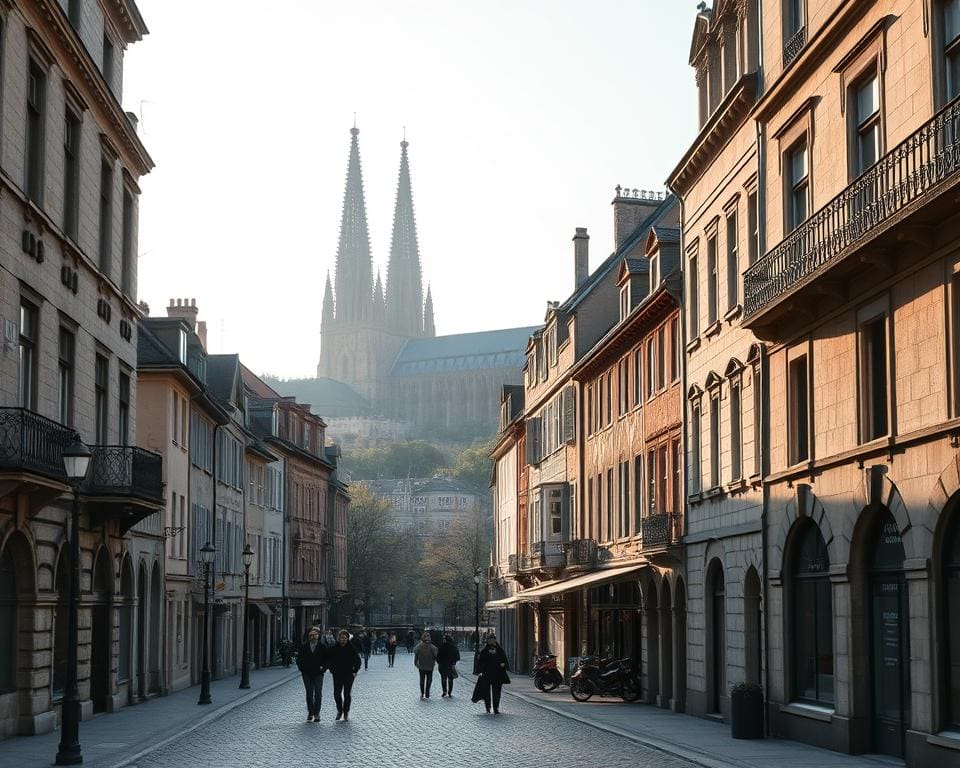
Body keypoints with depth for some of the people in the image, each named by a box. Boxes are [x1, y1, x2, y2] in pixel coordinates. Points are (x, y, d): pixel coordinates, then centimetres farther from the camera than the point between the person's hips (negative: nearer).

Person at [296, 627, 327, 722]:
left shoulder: (322, 647, 2)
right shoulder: (304, 647, 5)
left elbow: (327, 659, 6)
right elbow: (299, 658, 10)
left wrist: (323, 668, -6)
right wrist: (301, 668, -2)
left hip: (318, 674, -1)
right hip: (307, 674, 1)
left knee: (318, 694, -2)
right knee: (309, 694, 5)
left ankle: (316, 714, 2)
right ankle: (310, 713, 11)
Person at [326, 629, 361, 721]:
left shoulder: (352, 648, -6)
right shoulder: (334, 648, -1)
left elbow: (358, 661, 1)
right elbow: (328, 659, 10)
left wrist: (355, 671, -3)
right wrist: (331, 669, 4)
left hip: (349, 675, -2)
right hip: (337, 675, 2)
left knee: (346, 694, -1)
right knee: (337, 693, -1)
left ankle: (346, 713, 12)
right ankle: (339, 710, 19)